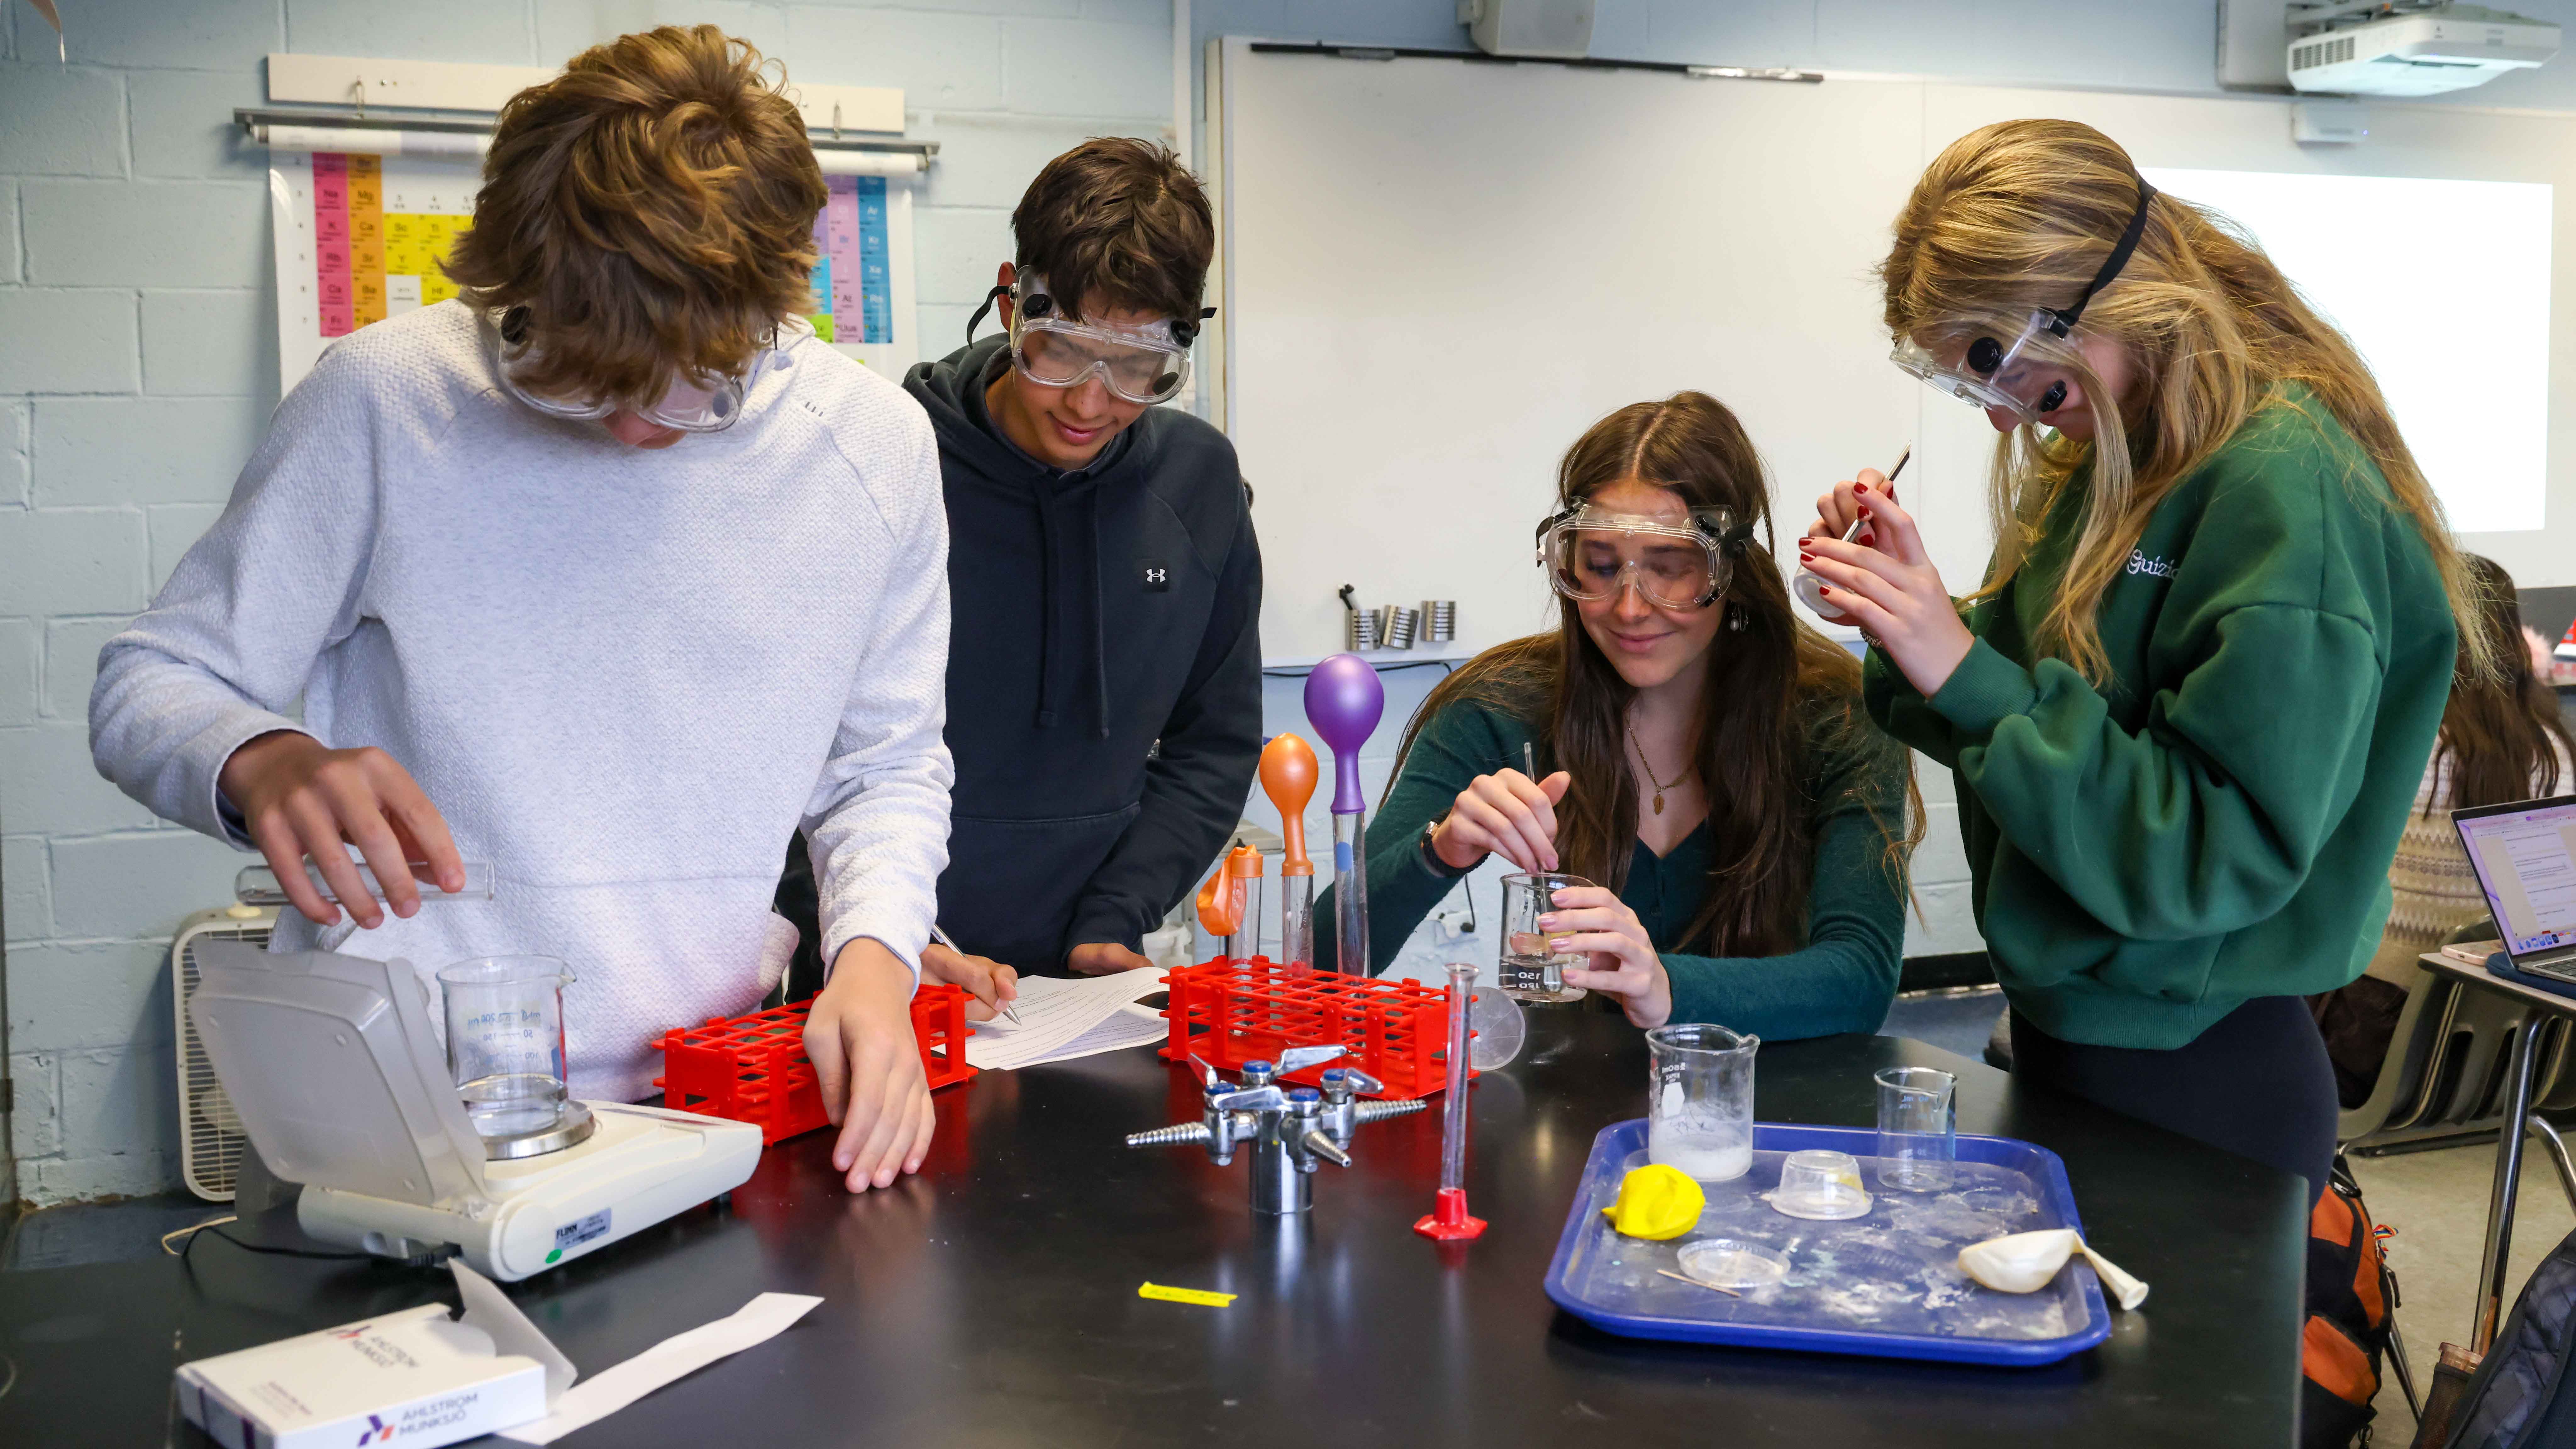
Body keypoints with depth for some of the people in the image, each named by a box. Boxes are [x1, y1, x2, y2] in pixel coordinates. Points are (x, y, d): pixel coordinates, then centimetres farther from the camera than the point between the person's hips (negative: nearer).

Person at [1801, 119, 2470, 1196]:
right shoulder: (2106, 457, 6)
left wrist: (1967, 669, -27)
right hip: (2063, 1029, 8)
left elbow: (2228, 853, -25)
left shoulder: (2286, 490, -21)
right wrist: (1908, 604, -6)